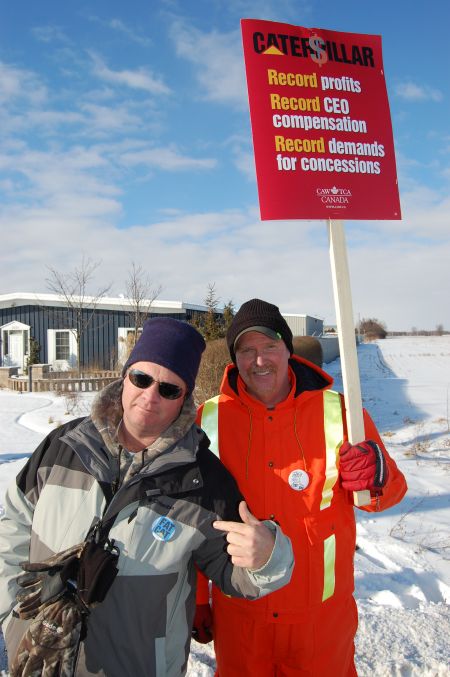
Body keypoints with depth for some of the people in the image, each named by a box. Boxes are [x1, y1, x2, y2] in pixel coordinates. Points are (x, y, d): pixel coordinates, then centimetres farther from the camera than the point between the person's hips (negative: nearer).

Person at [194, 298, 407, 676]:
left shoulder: (338, 411, -10)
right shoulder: (210, 420, -9)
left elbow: (391, 490, -2)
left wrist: (376, 477, -25)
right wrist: (197, 597, 5)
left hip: (323, 611, 0)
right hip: (238, 612, 1)